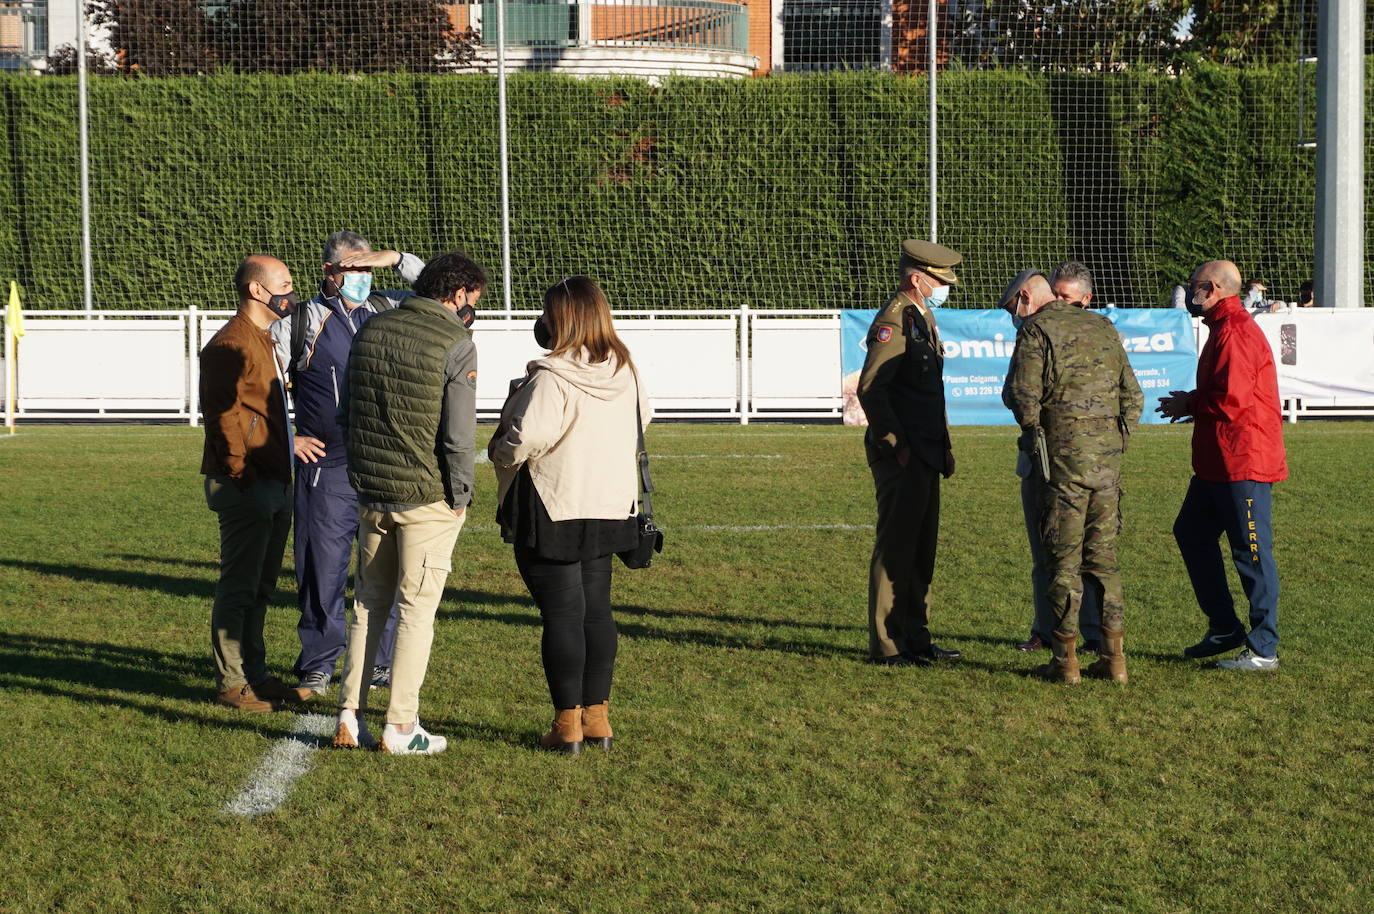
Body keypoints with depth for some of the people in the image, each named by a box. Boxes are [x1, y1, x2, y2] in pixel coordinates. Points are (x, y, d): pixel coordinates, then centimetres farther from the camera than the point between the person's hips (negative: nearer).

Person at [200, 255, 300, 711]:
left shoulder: (263, 341, 19)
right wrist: (242, 476, -19)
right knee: (239, 587, -4)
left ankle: (254, 673, 24)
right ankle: (232, 683, 2)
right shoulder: (231, 344, -14)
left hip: (274, 484, 10)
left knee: (260, 587, 16)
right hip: (246, 486, -10)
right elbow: (222, 416, -19)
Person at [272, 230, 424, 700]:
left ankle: (384, 662, 20)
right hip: (326, 467, -3)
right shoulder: (300, 322, 2)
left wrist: (396, 259, -1)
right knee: (322, 569, 1)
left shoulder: (385, 310, 10)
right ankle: (317, 667, 13)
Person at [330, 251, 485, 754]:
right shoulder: (456, 344, -11)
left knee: (369, 602, 15)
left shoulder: (369, 331, 9)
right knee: (416, 608, 2)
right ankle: (400, 727, 5)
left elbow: (346, 414, 14)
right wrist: (460, 496, -4)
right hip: (428, 497, -6)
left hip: (371, 493, 6)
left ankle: (350, 717, 15)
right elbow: (458, 433, -15)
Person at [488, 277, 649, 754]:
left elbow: (526, 439, -26)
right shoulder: (624, 371, 4)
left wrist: (498, 450, -5)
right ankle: (597, 716, 18)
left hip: (552, 509, -7)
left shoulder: (551, 378, -20)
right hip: (608, 507, 7)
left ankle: (568, 722, 5)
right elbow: (642, 416, 20)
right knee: (597, 610, 13)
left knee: (561, 614, 0)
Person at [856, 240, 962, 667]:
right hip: (901, 457, -10)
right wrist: (896, 446, -19)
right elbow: (870, 389, -22)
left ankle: (917, 639, 21)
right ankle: (886, 645, 0)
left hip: (925, 456, 10)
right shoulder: (894, 322, -13)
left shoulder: (924, 318, 19)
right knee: (895, 550, -5)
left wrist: (944, 447, 19)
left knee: (921, 551, 14)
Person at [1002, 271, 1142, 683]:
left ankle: (1065, 659, 1)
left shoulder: (1036, 329, -3)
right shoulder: (1103, 327, 16)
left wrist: (1032, 426, 6)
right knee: (1103, 555, 11)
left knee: (1063, 558, 0)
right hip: (1108, 456, 6)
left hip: (1063, 455, -5)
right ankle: (1112, 656, 9)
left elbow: (1022, 393, -13)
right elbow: (1133, 397, 16)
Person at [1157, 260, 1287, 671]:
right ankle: (1224, 628, 23)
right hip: (1218, 463, 11)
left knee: (1252, 552, -5)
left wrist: (1189, 404, -8)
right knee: (1191, 532, 16)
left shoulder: (1235, 332, -18)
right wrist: (1191, 404, 8)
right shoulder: (1224, 329, 17)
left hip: (1244, 463, -11)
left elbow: (1230, 398, -24)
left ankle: (1264, 650, 2)